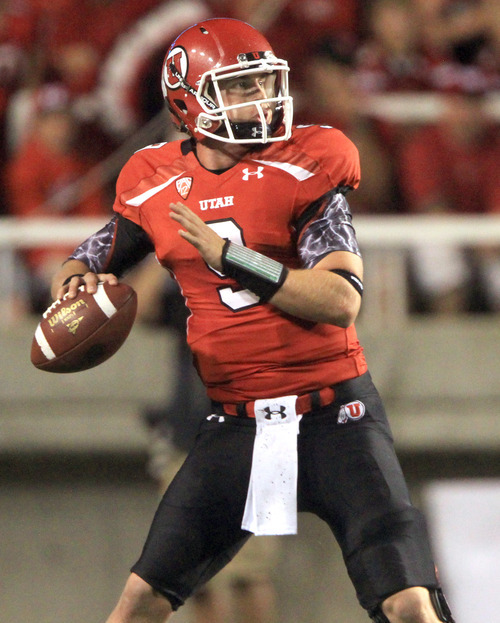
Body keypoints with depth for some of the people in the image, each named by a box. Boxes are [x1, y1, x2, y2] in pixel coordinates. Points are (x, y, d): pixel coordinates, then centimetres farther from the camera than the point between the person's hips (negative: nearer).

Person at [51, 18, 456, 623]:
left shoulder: (303, 168, -8)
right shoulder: (156, 187, 4)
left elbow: (341, 300, -17)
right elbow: (79, 266, 19)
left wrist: (228, 255, -22)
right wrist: (78, 285, -6)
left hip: (332, 416, -3)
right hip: (236, 428, 3)